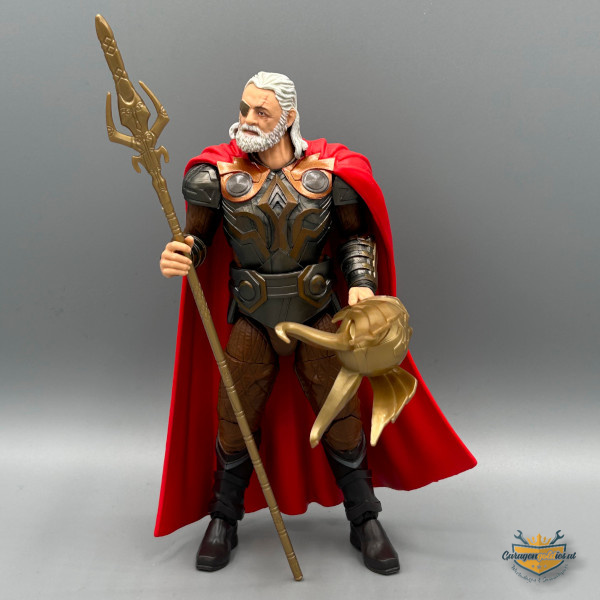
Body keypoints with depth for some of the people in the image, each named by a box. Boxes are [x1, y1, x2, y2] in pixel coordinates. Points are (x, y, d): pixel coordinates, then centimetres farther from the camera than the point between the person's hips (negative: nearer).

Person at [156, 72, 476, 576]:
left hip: (319, 313, 0)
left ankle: (365, 521, 31)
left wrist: (361, 283, -14)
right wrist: (180, 256, -26)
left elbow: (356, 234, 2)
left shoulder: (329, 170, -7)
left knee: (340, 417, 9)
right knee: (234, 420, 10)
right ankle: (224, 519, 35)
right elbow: (198, 238, -3)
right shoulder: (219, 174, -7)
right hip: (251, 318, 1)